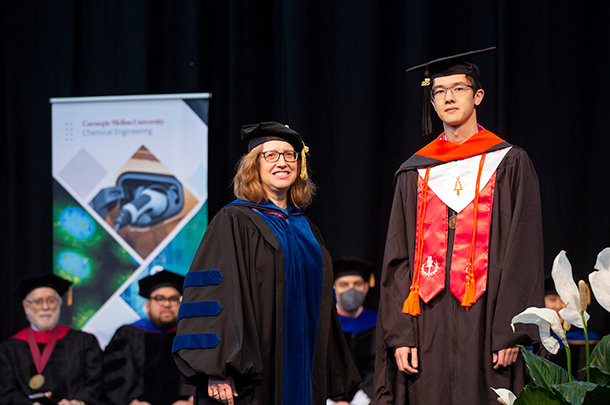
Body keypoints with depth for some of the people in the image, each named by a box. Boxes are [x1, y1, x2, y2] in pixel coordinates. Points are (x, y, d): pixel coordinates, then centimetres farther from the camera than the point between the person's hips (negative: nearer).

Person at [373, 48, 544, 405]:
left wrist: (511, 333, -11)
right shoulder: (415, 173, 12)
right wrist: (400, 334, -1)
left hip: (484, 319, -3)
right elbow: (398, 259, 9)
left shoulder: (509, 164, 4)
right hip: (428, 327, 3)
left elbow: (523, 254, -2)